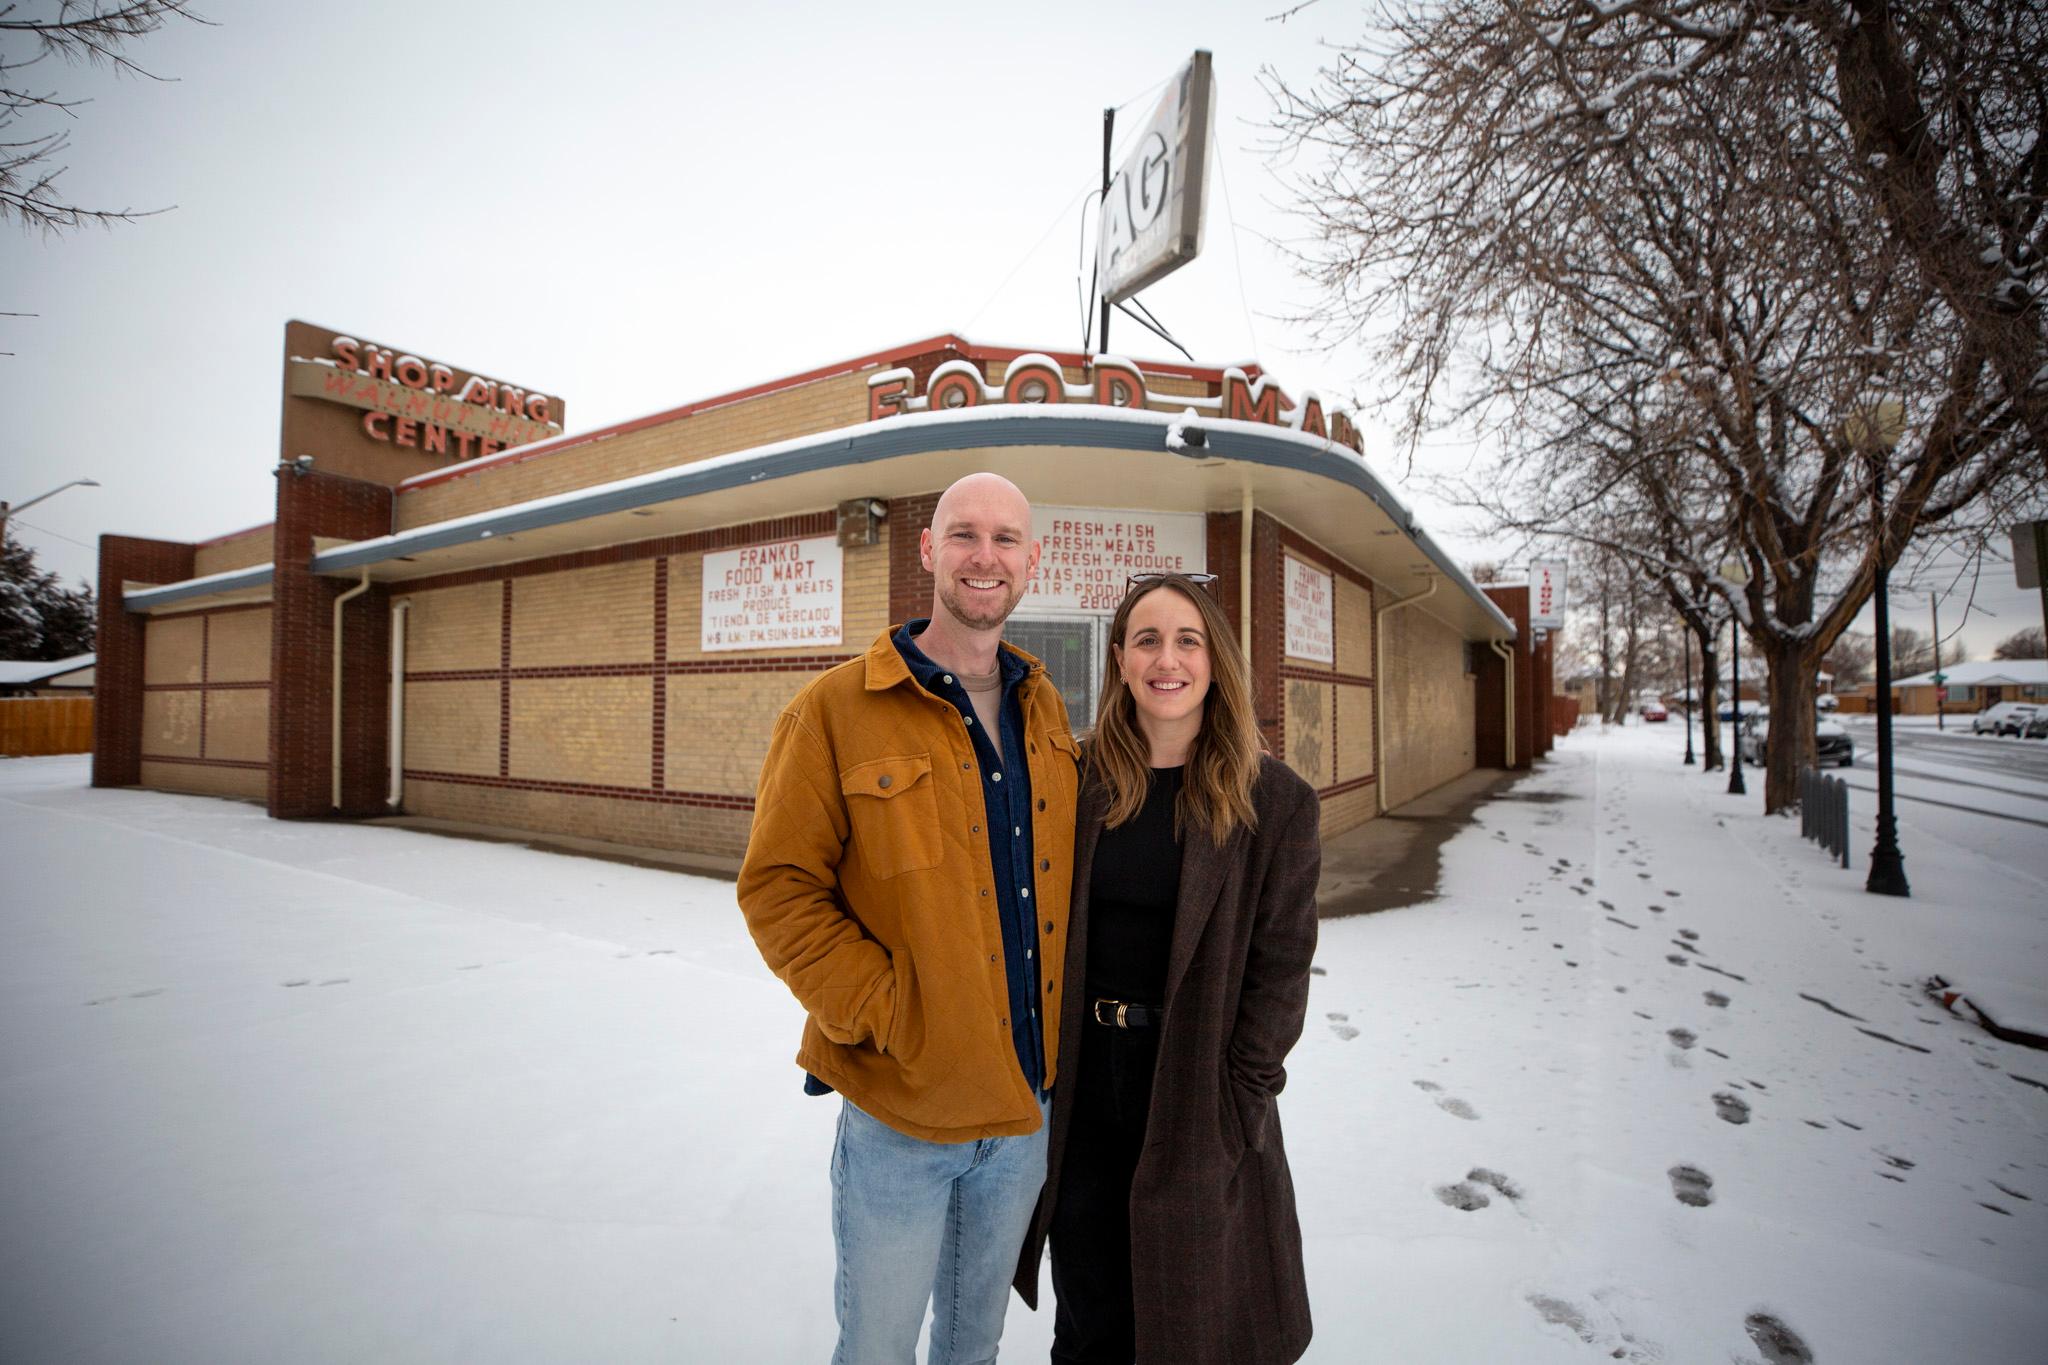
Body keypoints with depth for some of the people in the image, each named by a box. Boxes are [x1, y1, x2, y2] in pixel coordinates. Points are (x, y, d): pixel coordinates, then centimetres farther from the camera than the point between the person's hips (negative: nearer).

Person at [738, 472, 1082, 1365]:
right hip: (901, 1105, -4)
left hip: (1029, 1096, 5)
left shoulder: (1044, 709, 3)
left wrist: (1068, 1005, 4)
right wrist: (880, 1012, -18)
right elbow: (778, 888, -13)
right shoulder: (836, 709, -13)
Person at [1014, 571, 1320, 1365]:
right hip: (1078, 1084, 2)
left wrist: (1238, 1106, -8)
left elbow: (1279, 966, -6)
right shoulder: (1075, 780, -2)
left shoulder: (1275, 800, -7)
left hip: (1197, 1094, -1)